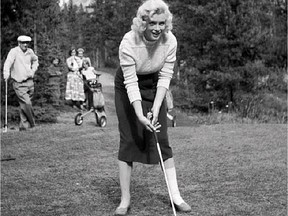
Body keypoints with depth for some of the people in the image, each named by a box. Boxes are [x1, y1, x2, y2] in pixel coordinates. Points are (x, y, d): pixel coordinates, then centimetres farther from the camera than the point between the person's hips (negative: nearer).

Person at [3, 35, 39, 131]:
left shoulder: (30, 51, 8)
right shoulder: (14, 51, -10)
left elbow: (35, 60, 29)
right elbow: (8, 62, -25)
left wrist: (33, 71, 15)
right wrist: (6, 74, -41)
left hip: (29, 82, 5)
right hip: (19, 83, -5)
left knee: (24, 105, 9)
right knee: (27, 103, -14)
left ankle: (23, 126, 17)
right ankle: (32, 123, 3)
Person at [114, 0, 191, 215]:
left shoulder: (170, 41, -22)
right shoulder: (129, 42, -30)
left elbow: (165, 77, -16)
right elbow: (130, 82, -28)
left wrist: (155, 110, -22)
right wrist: (140, 115, -34)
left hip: (154, 87, 3)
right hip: (127, 88, -2)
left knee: (162, 140, -1)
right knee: (128, 140, -5)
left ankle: (176, 196, 4)